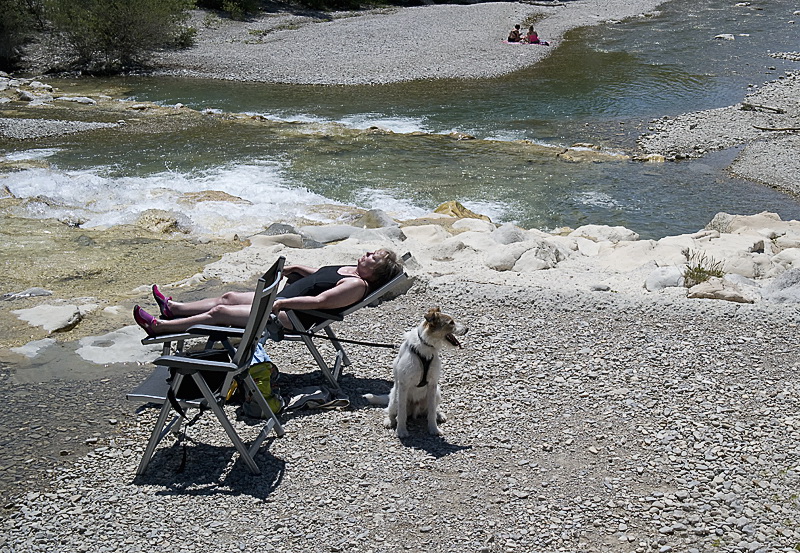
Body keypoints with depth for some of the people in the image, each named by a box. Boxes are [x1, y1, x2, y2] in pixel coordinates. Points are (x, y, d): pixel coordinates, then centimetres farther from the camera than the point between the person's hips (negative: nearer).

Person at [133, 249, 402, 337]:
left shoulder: (358, 285, -22)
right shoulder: (350, 269, 8)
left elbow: (319, 300, -28)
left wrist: (282, 302, -25)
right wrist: (297, 268, 19)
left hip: (287, 317, -10)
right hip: (282, 300, 10)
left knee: (219, 312, -6)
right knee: (229, 297, 17)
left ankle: (158, 327, 5)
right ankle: (173, 308, 34)